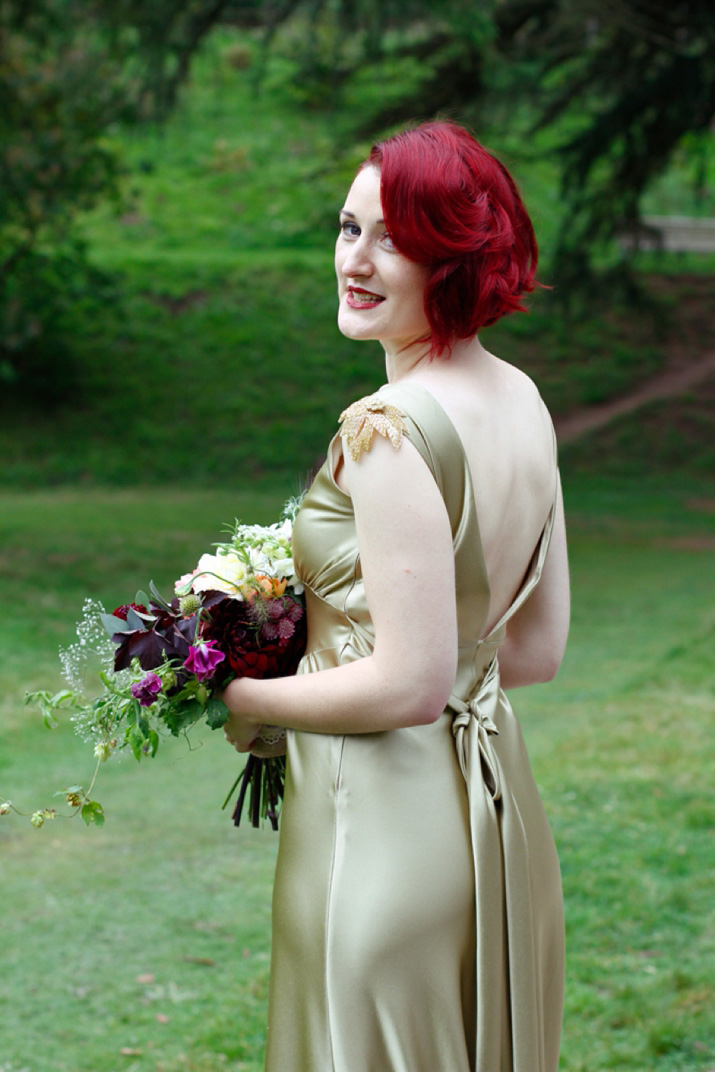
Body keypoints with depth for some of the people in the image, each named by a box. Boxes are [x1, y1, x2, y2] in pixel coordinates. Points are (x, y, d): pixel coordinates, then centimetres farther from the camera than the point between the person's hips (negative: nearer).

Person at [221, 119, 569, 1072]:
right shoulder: (522, 403, 4)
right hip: (497, 804, 9)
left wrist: (247, 701, -8)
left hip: (385, 821, -9)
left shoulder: (390, 432, -22)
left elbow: (411, 685, -23)